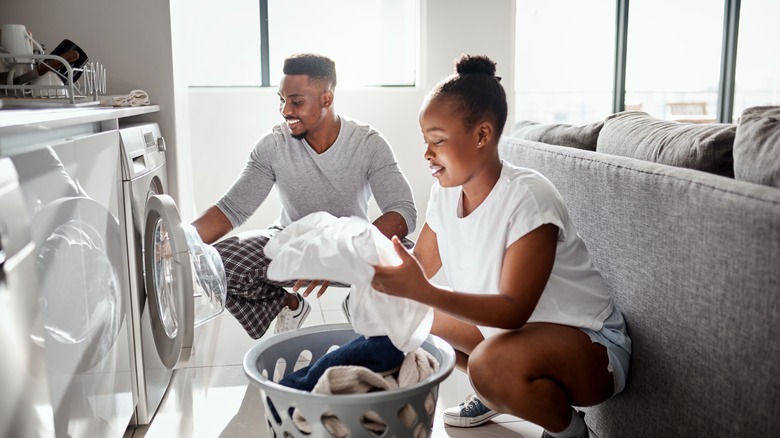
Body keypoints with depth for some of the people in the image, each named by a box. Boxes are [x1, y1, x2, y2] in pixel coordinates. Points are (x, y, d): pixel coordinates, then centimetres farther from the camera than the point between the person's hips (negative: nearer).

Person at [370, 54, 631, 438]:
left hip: (589, 341, -7)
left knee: (492, 363, -36)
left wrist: (422, 291, -41)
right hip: (509, 326, 8)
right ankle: (494, 395, 22)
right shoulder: (445, 193, -4)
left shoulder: (527, 197, -27)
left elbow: (514, 309, -30)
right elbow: (420, 267, -1)